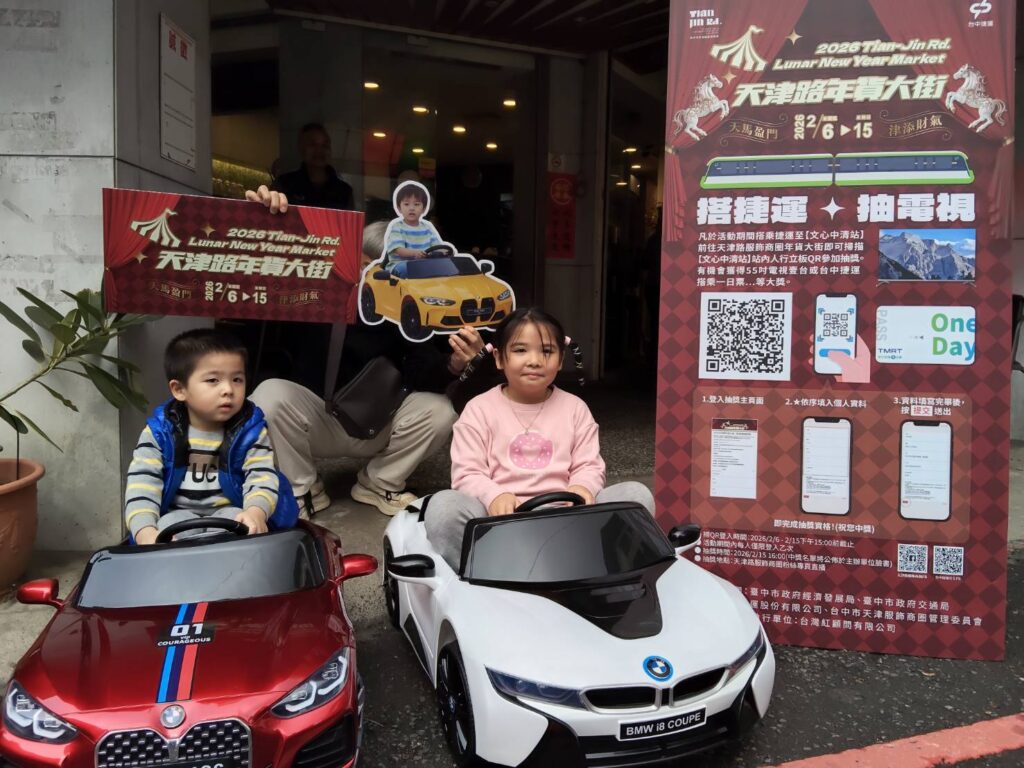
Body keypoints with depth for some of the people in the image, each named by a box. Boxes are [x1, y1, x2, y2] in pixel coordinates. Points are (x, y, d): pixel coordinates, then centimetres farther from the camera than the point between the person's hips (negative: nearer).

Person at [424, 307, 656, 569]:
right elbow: (467, 473, -1)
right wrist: (494, 496, -24)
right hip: (502, 516, -2)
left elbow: (589, 466, 8)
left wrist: (583, 488, -17)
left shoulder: (575, 408, 12)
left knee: (637, 495, -19)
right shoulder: (479, 408, 5)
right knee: (443, 505, -31)